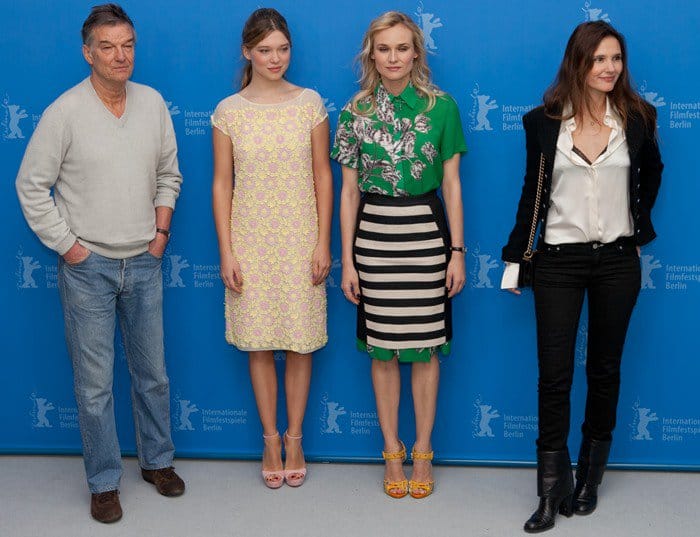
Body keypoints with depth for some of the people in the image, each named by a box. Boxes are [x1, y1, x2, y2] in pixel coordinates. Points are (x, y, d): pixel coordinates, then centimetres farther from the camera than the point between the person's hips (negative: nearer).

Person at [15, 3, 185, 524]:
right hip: (88, 267, -4)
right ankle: (104, 482, 18)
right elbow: (31, 186, -6)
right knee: (95, 383, 3)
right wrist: (67, 245, -8)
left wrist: (161, 231, 5)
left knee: (153, 373, 15)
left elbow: (169, 175, 13)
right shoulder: (65, 111, -11)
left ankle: (158, 460, 34)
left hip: (144, 264, 4)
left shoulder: (152, 103, 2)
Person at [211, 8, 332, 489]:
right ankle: (271, 440, 22)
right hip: (251, 241, 0)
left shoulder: (310, 103, 0)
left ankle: (295, 439, 21)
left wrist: (323, 242, -3)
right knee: (260, 344, 7)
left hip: (300, 241, 0)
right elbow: (222, 184, 2)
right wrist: (227, 251, -3)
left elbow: (322, 175, 1)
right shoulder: (229, 111, 0)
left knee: (300, 342, 6)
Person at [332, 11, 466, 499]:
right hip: (374, 232, 1)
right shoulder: (356, 112, 3)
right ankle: (392, 451, 21)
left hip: (426, 230, -1)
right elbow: (349, 191, 4)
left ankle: (423, 452, 19)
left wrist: (457, 251, -1)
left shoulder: (441, 107, 0)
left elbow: (452, 184, 3)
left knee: (425, 346, 5)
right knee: (383, 347, 8)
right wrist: (347, 259, 1)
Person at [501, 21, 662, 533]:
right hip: (559, 260, -1)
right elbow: (532, 193, 4)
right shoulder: (543, 121, -3)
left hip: (617, 260, 1)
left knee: (604, 369, 11)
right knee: (554, 374, -3)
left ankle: (590, 478, 28)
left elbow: (651, 170, 19)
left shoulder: (637, 118, 0)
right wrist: (514, 259, 3)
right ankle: (553, 491, 6)